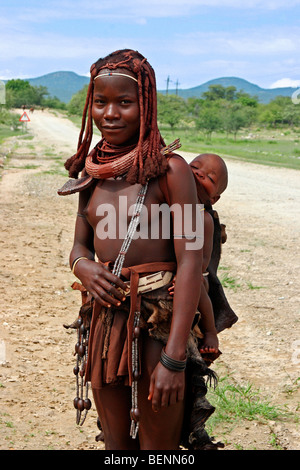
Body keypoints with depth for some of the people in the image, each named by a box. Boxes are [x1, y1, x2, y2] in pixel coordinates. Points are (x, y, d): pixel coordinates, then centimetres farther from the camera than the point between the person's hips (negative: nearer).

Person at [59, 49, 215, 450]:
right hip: (106, 322, 6)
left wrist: (174, 359, -21)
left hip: (158, 326, -5)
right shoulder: (93, 170, 7)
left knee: (157, 447, 7)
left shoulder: (169, 169, -12)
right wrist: (83, 266, -10)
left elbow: (190, 263, -16)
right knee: (115, 443, 18)